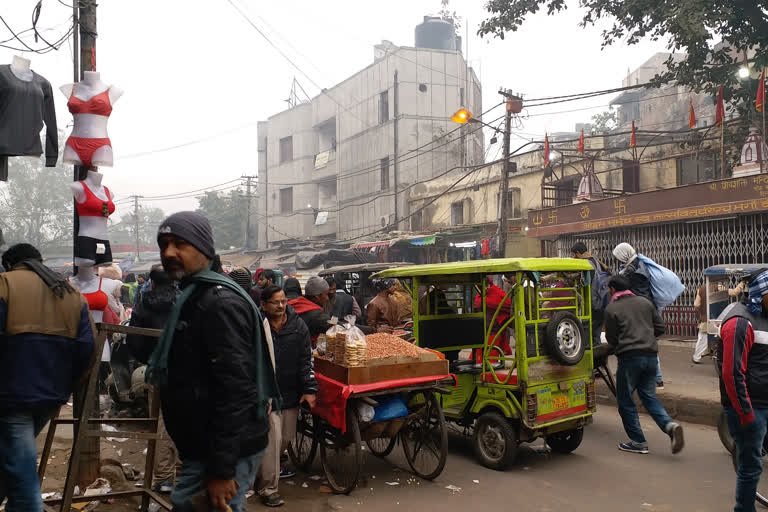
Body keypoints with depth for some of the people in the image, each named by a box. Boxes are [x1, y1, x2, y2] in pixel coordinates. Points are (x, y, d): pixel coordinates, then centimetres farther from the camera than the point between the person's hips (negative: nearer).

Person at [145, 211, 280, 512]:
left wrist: (221, 469, -25)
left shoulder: (221, 302, -20)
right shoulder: (194, 295, 14)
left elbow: (234, 389, -26)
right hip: (204, 443, 10)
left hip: (228, 448, -10)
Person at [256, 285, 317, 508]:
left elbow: (306, 360, 4)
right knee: (271, 438, -9)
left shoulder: (298, 326, 0)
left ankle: (271, 466, 44)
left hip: (292, 393, 5)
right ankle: (267, 488, 4)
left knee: (286, 437, 16)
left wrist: (310, 389, -1)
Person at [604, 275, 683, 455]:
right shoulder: (645, 302, 11)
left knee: (625, 400, 8)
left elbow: (611, 339, -2)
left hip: (629, 357, -6)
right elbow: (660, 327, 12)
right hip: (650, 355, 6)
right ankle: (670, 425, -7)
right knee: (649, 396, 17)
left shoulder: (612, 309, -5)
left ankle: (638, 442, 11)